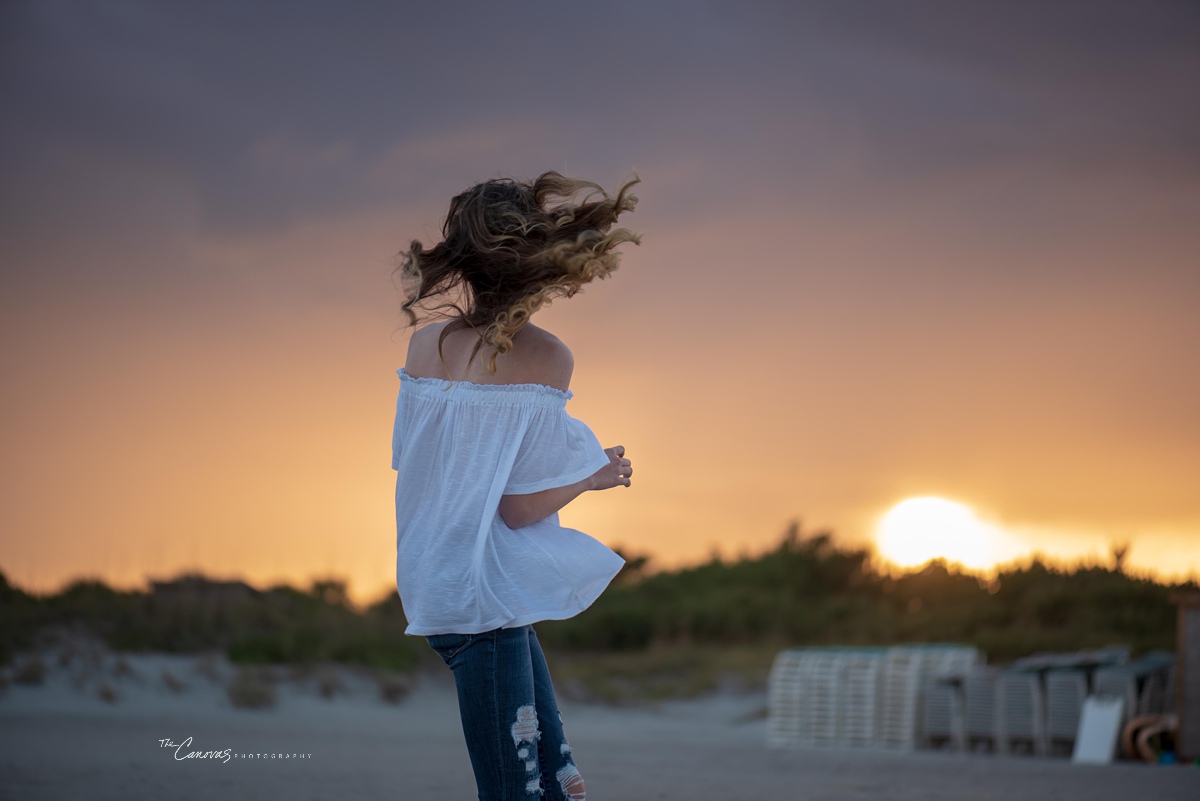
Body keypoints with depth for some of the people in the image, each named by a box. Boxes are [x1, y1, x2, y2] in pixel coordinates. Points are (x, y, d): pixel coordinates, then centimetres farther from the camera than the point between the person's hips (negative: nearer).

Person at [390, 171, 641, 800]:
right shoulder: (544, 357, -16)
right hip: (489, 594, -6)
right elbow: (521, 507, -18)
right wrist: (595, 476, 0)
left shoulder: (424, 343, 0)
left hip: (431, 578, 7)